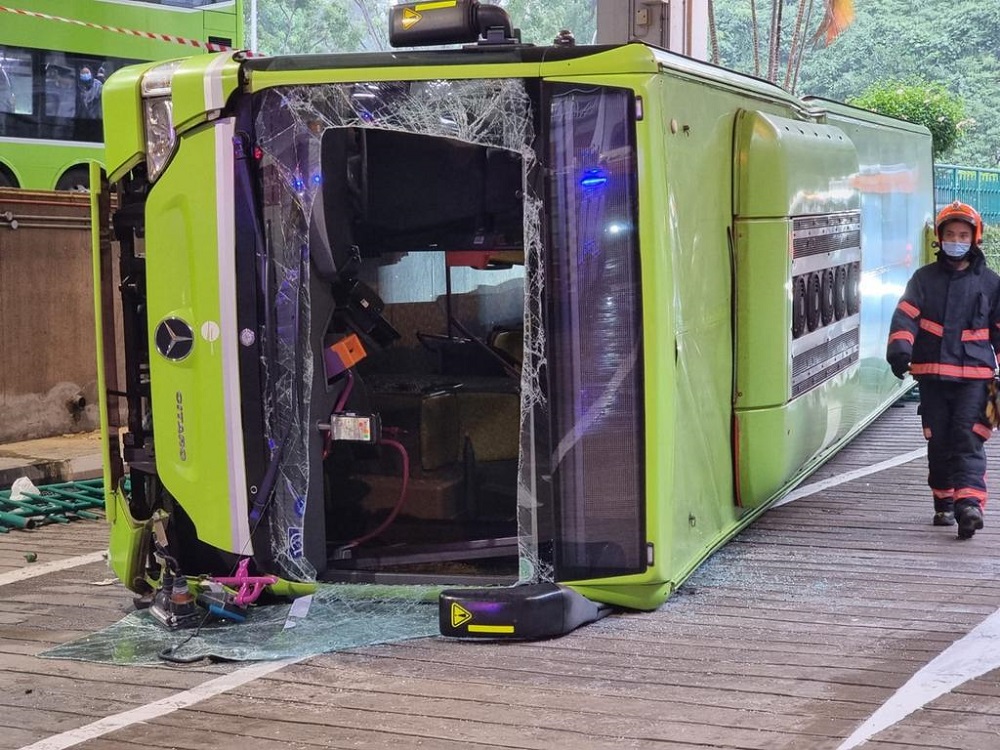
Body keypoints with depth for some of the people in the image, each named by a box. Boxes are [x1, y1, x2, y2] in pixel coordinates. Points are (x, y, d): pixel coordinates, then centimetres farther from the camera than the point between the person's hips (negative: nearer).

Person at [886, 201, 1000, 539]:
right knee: (939, 442, 6)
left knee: (969, 439, -13)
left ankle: (969, 505, -23)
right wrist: (899, 347, -21)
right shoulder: (925, 278, 9)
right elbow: (905, 315, -3)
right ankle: (944, 504, 19)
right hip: (932, 374, 1)